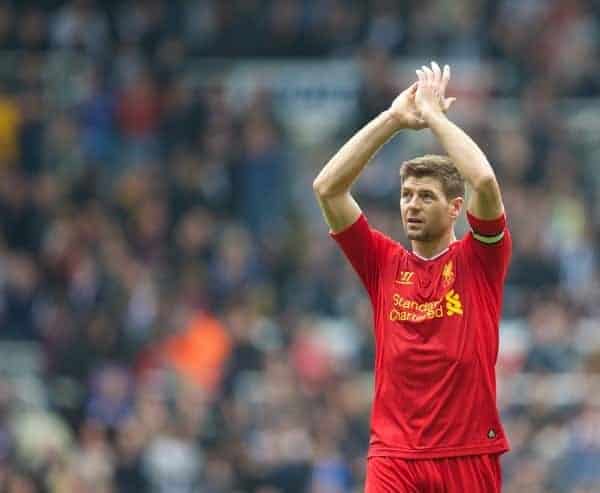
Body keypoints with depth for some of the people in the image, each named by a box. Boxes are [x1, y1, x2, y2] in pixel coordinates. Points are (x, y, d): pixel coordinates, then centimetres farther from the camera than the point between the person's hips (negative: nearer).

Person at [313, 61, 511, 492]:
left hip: (470, 454, -1)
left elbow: (485, 181, -14)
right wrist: (393, 119, 1)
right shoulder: (384, 263, 10)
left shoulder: (479, 259, 3)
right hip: (395, 456, 1)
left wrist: (433, 114, -5)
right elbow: (327, 188, 3)